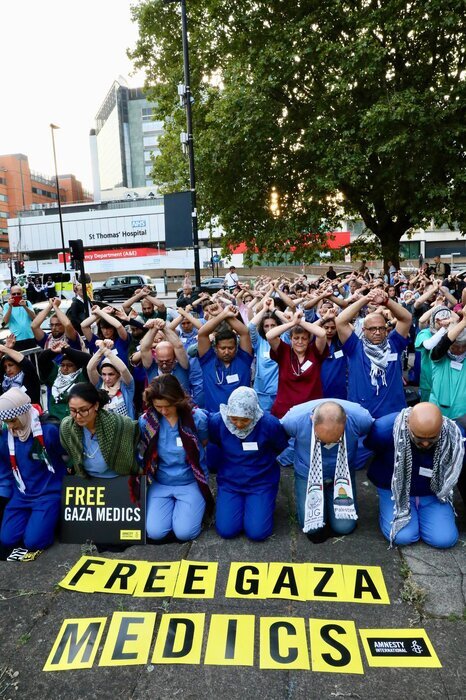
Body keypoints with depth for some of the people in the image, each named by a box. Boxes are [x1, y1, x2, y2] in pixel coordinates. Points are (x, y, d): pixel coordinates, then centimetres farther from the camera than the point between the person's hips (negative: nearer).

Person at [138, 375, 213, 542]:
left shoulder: (197, 417, -18)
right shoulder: (145, 421, -12)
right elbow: (144, 454, 4)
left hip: (191, 482, -2)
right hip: (160, 483, 2)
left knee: (184, 532, -15)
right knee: (155, 532, -13)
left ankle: (199, 503, 16)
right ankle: (172, 504, 18)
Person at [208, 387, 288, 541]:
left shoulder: (269, 424, -22)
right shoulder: (217, 421, -19)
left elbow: (283, 448, -3)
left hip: (261, 482, -2)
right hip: (229, 482, 2)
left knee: (257, 532, -11)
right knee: (226, 530, -8)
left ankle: (262, 503, 21)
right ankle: (239, 503, 23)